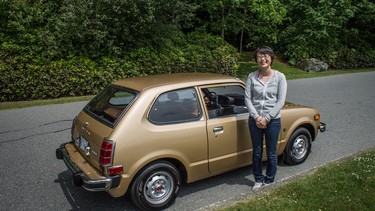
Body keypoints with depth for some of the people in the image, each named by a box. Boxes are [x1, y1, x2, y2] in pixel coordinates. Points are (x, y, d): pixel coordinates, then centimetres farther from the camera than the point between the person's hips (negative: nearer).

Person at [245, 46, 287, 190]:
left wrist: (267, 118, -15)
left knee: (271, 153, 11)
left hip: (273, 120, -1)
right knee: (257, 152, 14)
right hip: (255, 120, 2)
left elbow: (281, 101, -10)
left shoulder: (279, 77, -6)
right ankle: (258, 180, 34)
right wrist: (256, 117, -13)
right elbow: (247, 98, -3)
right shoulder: (252, 77, -2)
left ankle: (269, 181, 31)